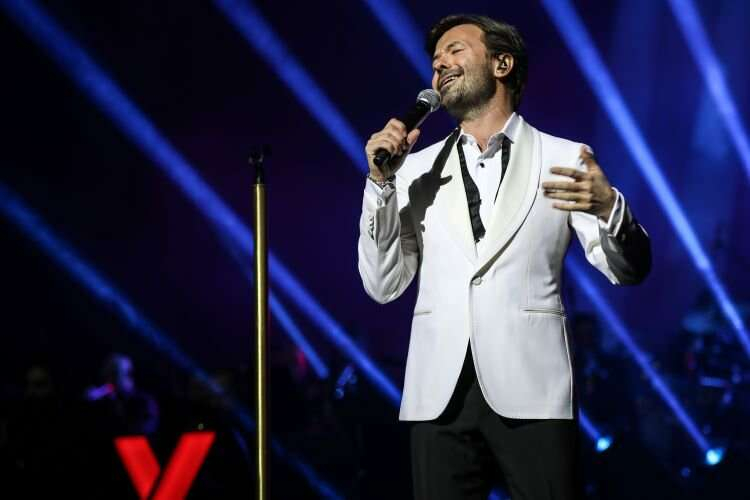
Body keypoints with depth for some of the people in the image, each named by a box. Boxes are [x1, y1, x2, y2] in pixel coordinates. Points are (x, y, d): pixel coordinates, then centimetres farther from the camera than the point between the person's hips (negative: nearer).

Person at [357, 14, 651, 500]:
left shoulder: (565, 161, 5)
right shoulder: (418, 168, 12)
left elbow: (628, 269, 2)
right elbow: (383, 286, 9)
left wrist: (610, 209, -19)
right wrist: (381, 182, -2)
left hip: (530, 389, -2)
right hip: (440, 393, 2)